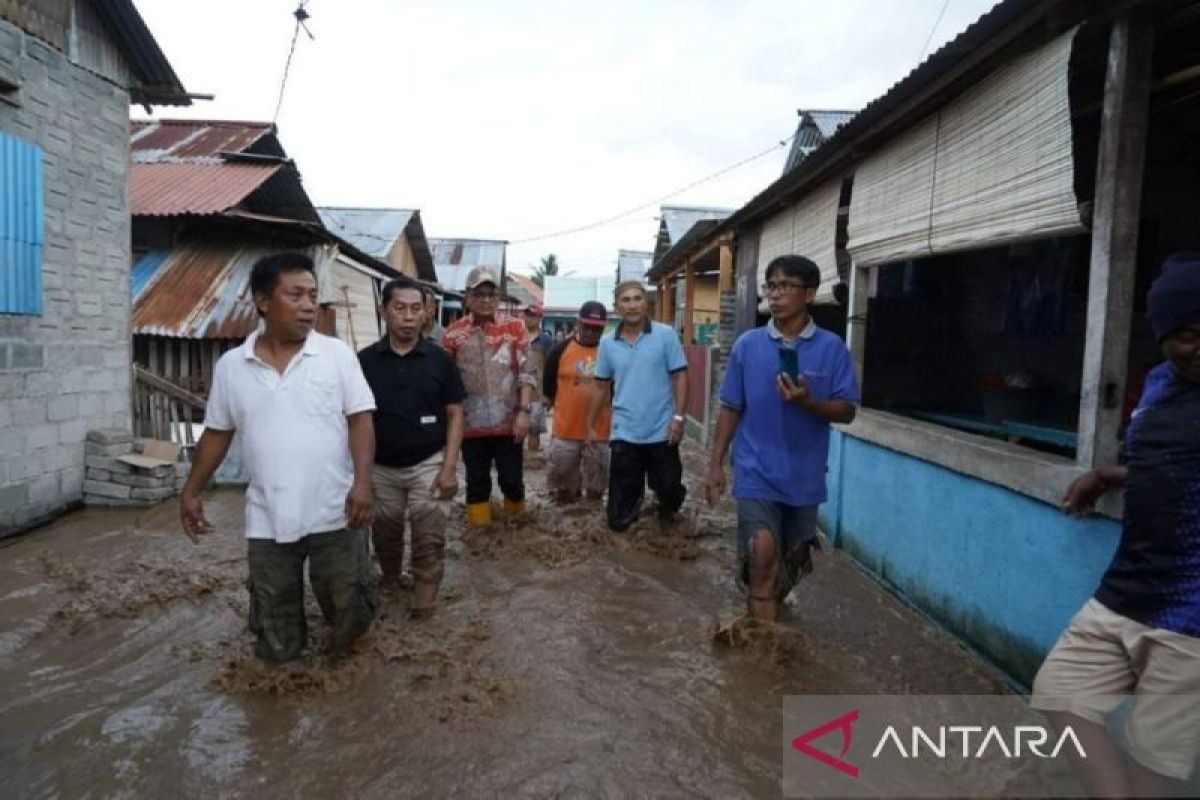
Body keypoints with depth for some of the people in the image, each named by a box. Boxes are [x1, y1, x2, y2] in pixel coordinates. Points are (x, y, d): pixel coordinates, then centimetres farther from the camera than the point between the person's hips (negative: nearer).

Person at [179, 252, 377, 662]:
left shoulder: (337, 355, -5)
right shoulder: (231, 365, 2)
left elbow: (360, 420, -7)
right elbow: (217, 433, 12)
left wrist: (362, 482, -18)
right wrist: (191, 492, 12)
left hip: (334, 514, -1)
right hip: (267, 519, 2)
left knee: (349, 604, 12)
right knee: (275, 642, 13)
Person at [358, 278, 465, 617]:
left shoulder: (439, 359, -6)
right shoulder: (365, 360, -4)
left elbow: (454, 414, -3)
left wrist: (449, 468, -10)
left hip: (428, 464, -2)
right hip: (380, 468, 2)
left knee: (429, 539, -1)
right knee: (385, 536, 19)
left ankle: (424, 602, 15)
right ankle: (390, 580, 46)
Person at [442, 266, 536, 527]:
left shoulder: (515, 327, -1)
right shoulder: (453, 333, 0)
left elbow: (526, 373, -3)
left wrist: (524, 411, -11)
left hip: (508, 422, -1)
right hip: (471, 424, 1)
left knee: (512, 479, 8)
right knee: (476, 482, 12)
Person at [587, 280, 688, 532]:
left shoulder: (666, 335, -5)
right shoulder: (607, 343, 3)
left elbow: (679, 377, -5)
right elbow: (601, 387, 11)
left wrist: (678, 417, -14)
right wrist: (591, 426, 12)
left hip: (662, 432, -2)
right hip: (624, 435, 2)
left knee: (669, 489, 9)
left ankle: (666, 509, 44)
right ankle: (636, 497, 40)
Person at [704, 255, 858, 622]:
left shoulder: (832, 348, -4)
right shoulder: (747, 344, -3)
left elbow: (847, 411, -3)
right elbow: (730, 408, 2)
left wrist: (808, 402, -23)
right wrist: (716, 465, 0)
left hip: (804, 475, 2)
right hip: (757, 473, -2)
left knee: (796, 559, 19)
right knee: (762, 558, -9)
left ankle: (771, 608, 47)